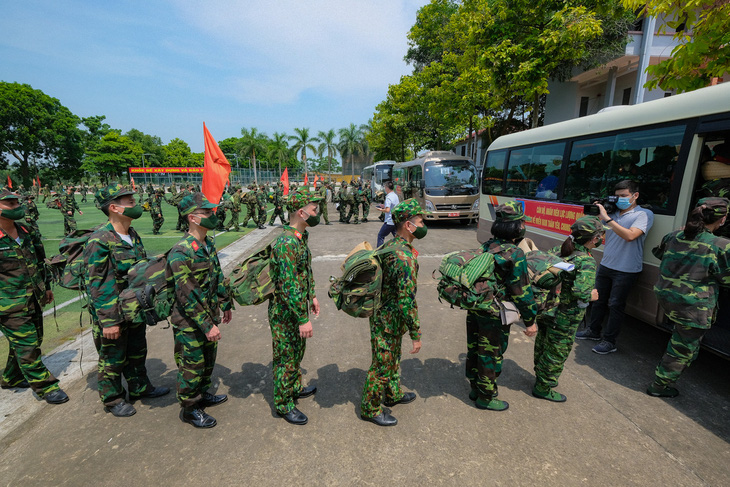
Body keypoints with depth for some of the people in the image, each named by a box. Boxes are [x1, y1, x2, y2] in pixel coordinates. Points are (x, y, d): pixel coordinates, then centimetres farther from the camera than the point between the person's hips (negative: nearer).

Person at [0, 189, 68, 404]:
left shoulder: (26, 233, 7)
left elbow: (39, 261, 18)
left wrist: (46, 286, 20)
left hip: (34, 301, 7)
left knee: (33, 342, 18)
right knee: (27, 347, 0)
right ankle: (45, 387, 11)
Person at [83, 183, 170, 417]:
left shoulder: (132, 235, 4)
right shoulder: (99, 241, -21)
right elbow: (96, 285, -21)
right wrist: (108, 321, -20)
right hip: (113, 315, -7)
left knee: (137, 352, 23)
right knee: (113, 359, 12)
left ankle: (140, 387, 42)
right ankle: (112, 399, 33)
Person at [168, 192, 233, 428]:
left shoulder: (209, 244, 3)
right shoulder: (181, 252, -24)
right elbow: (187, 296, -25)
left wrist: (225, 305, 16)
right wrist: (207, 325, -23)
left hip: (209, 316, 8)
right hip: (190, 323, -8)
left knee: (208, 359, 23)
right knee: (191, 365, 9)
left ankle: (202, 394, 44)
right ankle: (190, 408, 29)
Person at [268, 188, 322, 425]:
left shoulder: (301, 237, 4)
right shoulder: (287, 244, -28)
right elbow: (289, 286, -29)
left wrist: (312, 296, 18)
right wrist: (303, 319, -25)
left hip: (298, 307, 9)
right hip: (285, 313, -9)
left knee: (297, 351, 25)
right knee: (286, 357, 8)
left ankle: (295, 387, 45)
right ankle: (284, 404, 26)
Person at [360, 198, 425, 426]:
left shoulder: (389, 246, 3)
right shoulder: (404, 257, -28)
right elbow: (407, 300, -29)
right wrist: (416, 334, -20)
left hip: (382, 314, 10)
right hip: (388, 321, -10)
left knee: (393, 358, 26)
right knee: (382, 365, 8)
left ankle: (392, 394, 47)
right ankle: (370, 409, 28)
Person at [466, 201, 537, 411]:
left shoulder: (486, 246, 2)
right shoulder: (515, 254, -20)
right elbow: (521, 291, -16)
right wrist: (530, 321, -6)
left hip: (474, 309, 7)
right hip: (494, 315, -7)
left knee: (475, 350, 20)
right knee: (491, 355, 10)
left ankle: (476, 389, 40)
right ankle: (486, 398, 29)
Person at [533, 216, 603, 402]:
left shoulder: (558, 250, -2)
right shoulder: (587, 262, -22)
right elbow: (580, 292, -32)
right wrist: (591, 296, -12)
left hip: (545, 310, 7)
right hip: (563, 318, -7)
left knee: (543, 345, 24)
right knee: (557, 353, 12)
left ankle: (541, 377, 46)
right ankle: (543, 388, 28)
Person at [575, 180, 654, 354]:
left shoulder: (644, 214, -9)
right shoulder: (613, 212, 6)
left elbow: (630, 235, -25)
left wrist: (607, 218, -25)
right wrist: (596, 212, -5)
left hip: (626, 270, -5)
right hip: (606, 265, 5)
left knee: (615, 305, 2)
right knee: (599, 299, 15)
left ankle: (609, 341, 14)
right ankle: (593, 331, 31)